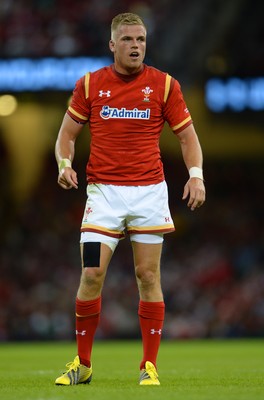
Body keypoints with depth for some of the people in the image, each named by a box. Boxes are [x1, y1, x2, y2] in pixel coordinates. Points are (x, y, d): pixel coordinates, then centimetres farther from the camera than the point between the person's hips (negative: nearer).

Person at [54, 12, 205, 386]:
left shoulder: (164, 85, 2)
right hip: (103, 190, 0)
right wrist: (65, 163, -10)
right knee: (91, 274, -7)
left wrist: (196, 174, -10)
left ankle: (149, 365, 8)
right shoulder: (89, 84, 4)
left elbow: (187, 135, 6)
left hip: (149, 191, 0)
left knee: (148, 277, 0)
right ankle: (82, 363, 5)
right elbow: (67, 133, 9)